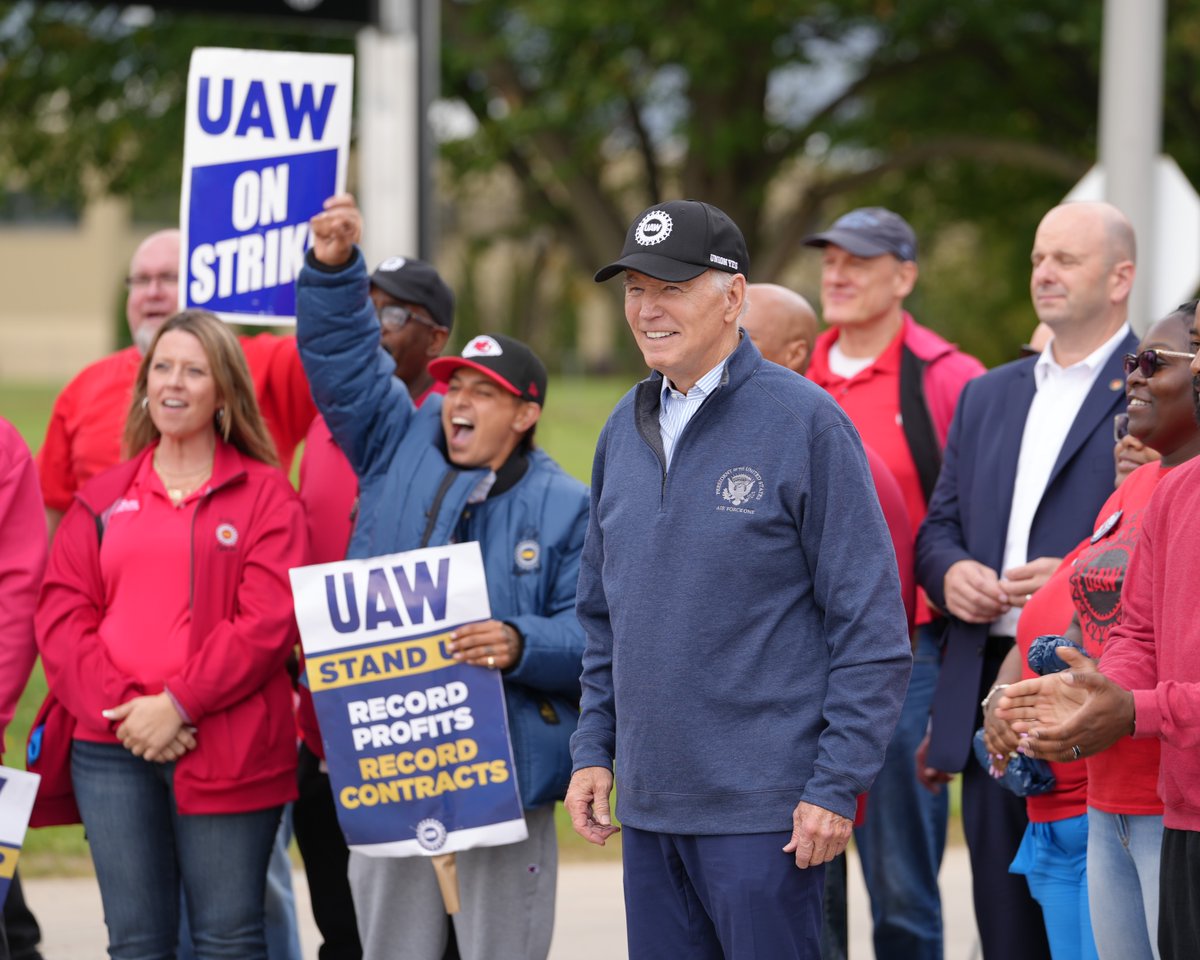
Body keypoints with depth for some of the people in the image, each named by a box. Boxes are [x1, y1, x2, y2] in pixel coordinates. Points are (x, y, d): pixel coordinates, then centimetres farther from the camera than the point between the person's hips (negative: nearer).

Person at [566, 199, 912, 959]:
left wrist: (837, 786, -14)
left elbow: (872, 627, -11)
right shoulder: (627, 428, 12)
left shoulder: (805, 423, -8)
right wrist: (594, 748, 11)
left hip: (766, 810, -6)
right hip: (648, 804, 7)